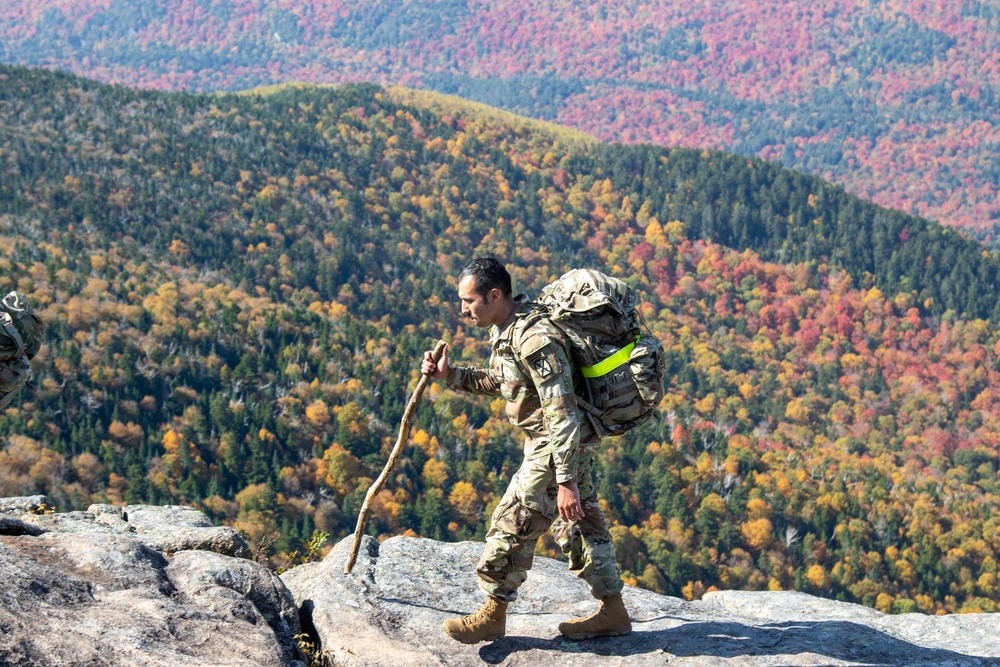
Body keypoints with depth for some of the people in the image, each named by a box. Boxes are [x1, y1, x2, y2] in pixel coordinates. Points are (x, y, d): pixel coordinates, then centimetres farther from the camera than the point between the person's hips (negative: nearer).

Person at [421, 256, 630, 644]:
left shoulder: (535, 340, -28)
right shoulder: (506, 328, 4)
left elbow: (562, 415, -29)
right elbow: (499, 382, 21)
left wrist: (566, 481, -29)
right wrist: (450, 376, 7)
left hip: (559, 447, -10)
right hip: (570, 442, 10)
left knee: (513, 524, -1)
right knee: (578, 524, 16)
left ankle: (492, 616, 13)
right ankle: (613, 612, 25)